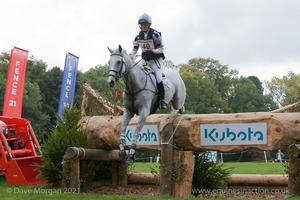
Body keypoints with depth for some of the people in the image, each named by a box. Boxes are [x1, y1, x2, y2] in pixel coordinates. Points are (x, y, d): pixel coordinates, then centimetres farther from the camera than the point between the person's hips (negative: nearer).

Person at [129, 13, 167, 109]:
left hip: (156, 59, -5)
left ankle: (162, 100, -9)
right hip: (145, 59, 5)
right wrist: (131, 59, -5)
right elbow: (134, 49, 12)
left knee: (158, 79, -21)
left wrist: (152, 52, -29)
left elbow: (161, 48, -13)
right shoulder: (138, 36, 3)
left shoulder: (155, 34, -12)